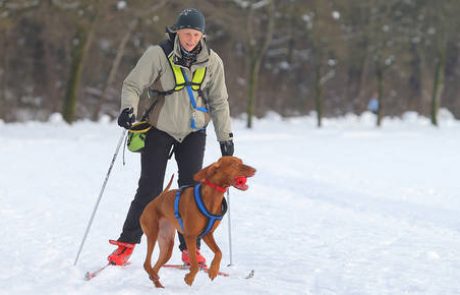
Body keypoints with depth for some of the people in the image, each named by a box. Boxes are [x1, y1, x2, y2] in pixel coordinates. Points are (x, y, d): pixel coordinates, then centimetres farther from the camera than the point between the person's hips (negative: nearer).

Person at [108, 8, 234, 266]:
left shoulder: (211, 61, -3)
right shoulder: (159, 55, -13)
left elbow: (219, 101, 6)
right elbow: (133, 85, -13)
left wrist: (226, 136, 5)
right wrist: (129, 109, -32)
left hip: (193, 132, 3)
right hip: (160, 129, -3)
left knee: (192, 189, -5)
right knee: (150, 189, -7)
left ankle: (190, 248, 3)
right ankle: (127, 244, 4)